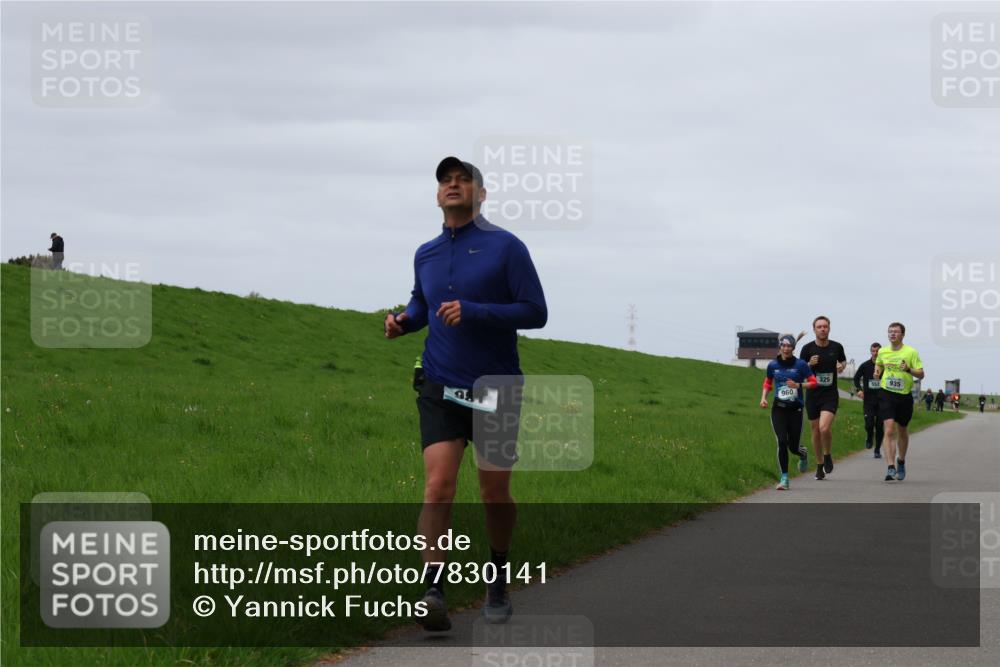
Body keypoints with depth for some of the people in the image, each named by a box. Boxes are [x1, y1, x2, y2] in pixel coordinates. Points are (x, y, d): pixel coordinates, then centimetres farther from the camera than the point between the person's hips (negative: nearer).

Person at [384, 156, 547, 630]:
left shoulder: (507, 247, -6)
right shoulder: (426, 255, 9)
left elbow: (536, 312, -10)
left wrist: (473, 312, -21)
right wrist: (403, 320, 4)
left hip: (495, 390, -2)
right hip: (441, 390, 2)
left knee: (495, 495, 9)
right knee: (438, 489, -15)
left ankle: (499, 581, 33)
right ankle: (433, 595, -23)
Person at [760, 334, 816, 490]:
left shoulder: (800, 364, -4)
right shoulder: (773, 365, 4)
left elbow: (813, 382, -2)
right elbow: (768, 382, 20)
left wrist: (798, 385, -18)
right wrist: (763, 397, 4)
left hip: (795, 409, -1)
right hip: (778, 409, 1)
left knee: (793, 447, 4)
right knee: (782, 442, -13)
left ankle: (803, 454, 43)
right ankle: (784, 479, -4)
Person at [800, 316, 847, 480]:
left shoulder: (836, 347, 1)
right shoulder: (808, 348, -2)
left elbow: (843, 361, 21)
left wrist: (842, 366, -1)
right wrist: (810, 364, -15)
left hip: (830, 394, -1)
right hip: (812, 394, 1)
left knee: (825, 428, -20)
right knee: (815, 431, 8)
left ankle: (827, 456, 7)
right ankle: (819, 465, 24)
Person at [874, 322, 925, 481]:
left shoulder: (911, 352, -4)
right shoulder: (882, 352, 4)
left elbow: (921, 374, -4)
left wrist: (909, 369, -23)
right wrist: (877, 372, 4)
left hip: (905, 395, 0)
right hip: (887, 395, 0)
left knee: (902, 431, 15)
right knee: (889, 430, -15)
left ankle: (901, 461, 40)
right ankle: (891, 468, -20)